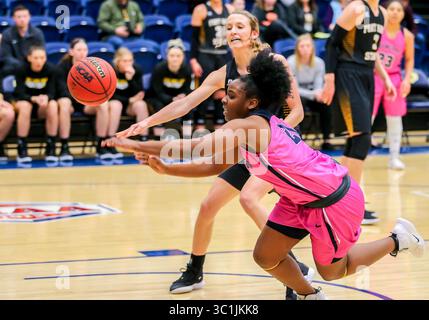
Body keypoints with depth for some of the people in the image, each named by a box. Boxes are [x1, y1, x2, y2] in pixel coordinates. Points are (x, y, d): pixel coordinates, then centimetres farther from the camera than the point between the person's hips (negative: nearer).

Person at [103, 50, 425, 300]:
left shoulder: (246, 126, -24)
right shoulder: (261, 125, 5)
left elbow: (195, 147, -33)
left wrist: (136, 145, -28)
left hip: (335, 198, -9)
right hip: (304, 198, 9)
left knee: (332, 270, 9)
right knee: (266, 256, 7)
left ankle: (398, 240, 25)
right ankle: (311, 296, 30)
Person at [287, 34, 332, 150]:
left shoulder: (319, 62, -7)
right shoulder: (291, 62, -17)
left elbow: (319, 86, -6)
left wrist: (319, 93, -31)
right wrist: (313, 94, -31)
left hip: (312, 96, 3)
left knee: (325, 102, -27)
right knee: (300, 101, -36)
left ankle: (326, 140, -19)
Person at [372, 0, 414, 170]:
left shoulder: (407, 36, -2)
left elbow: (409, 59, 8)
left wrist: (407, 79, -4)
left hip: (394, 78, 3)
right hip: (373, 76, -2)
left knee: (395, 118, 5)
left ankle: (394, 157, 14)